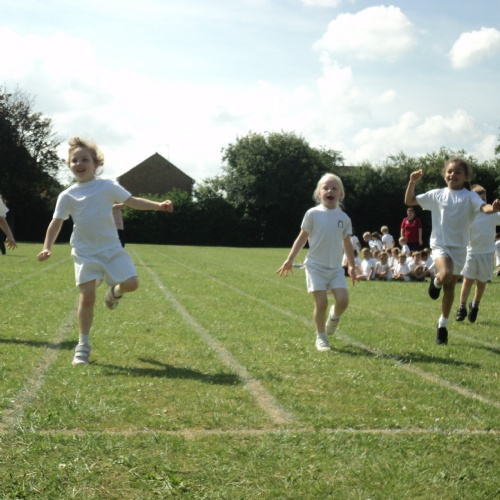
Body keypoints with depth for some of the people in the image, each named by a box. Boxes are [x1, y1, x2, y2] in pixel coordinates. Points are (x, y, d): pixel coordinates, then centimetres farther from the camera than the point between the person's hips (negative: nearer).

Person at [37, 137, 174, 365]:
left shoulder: (107, 186, 2)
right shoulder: (67, 196, 2)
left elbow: (133, 201, 4)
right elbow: (56, 223, 5)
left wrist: (158, 205, -9)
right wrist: (47, 248, -7)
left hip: (112, 249, 1)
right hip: (85, 253, -1)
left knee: (131, 283, -15)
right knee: (87, 296, -10)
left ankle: (114, 292, 24)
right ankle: (83, 345, 4)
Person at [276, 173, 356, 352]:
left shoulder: (344, 218, 5)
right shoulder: (313, 214, -4)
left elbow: (347, 243, 15)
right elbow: (302, 238, 1)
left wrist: (352, 266, 13)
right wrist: (290, 260, -3)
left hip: (336, 268, 3)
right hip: (316, 266, -3)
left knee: (343, 300, -12)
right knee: (321, 303, -9)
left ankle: (333, 318, 22)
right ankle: (321, 338, 10)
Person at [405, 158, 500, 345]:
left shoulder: (470, 196, -3)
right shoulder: (437, 194, 2)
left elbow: (484, 207, -23)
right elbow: (409, 201, 7)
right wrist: (412, 182, -9)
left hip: (459, 247, 1)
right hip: (440, 244, -1)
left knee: (450, 287, 11)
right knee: (446, 275, -31)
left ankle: (442, 325, 28)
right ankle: (436, 282, 7)